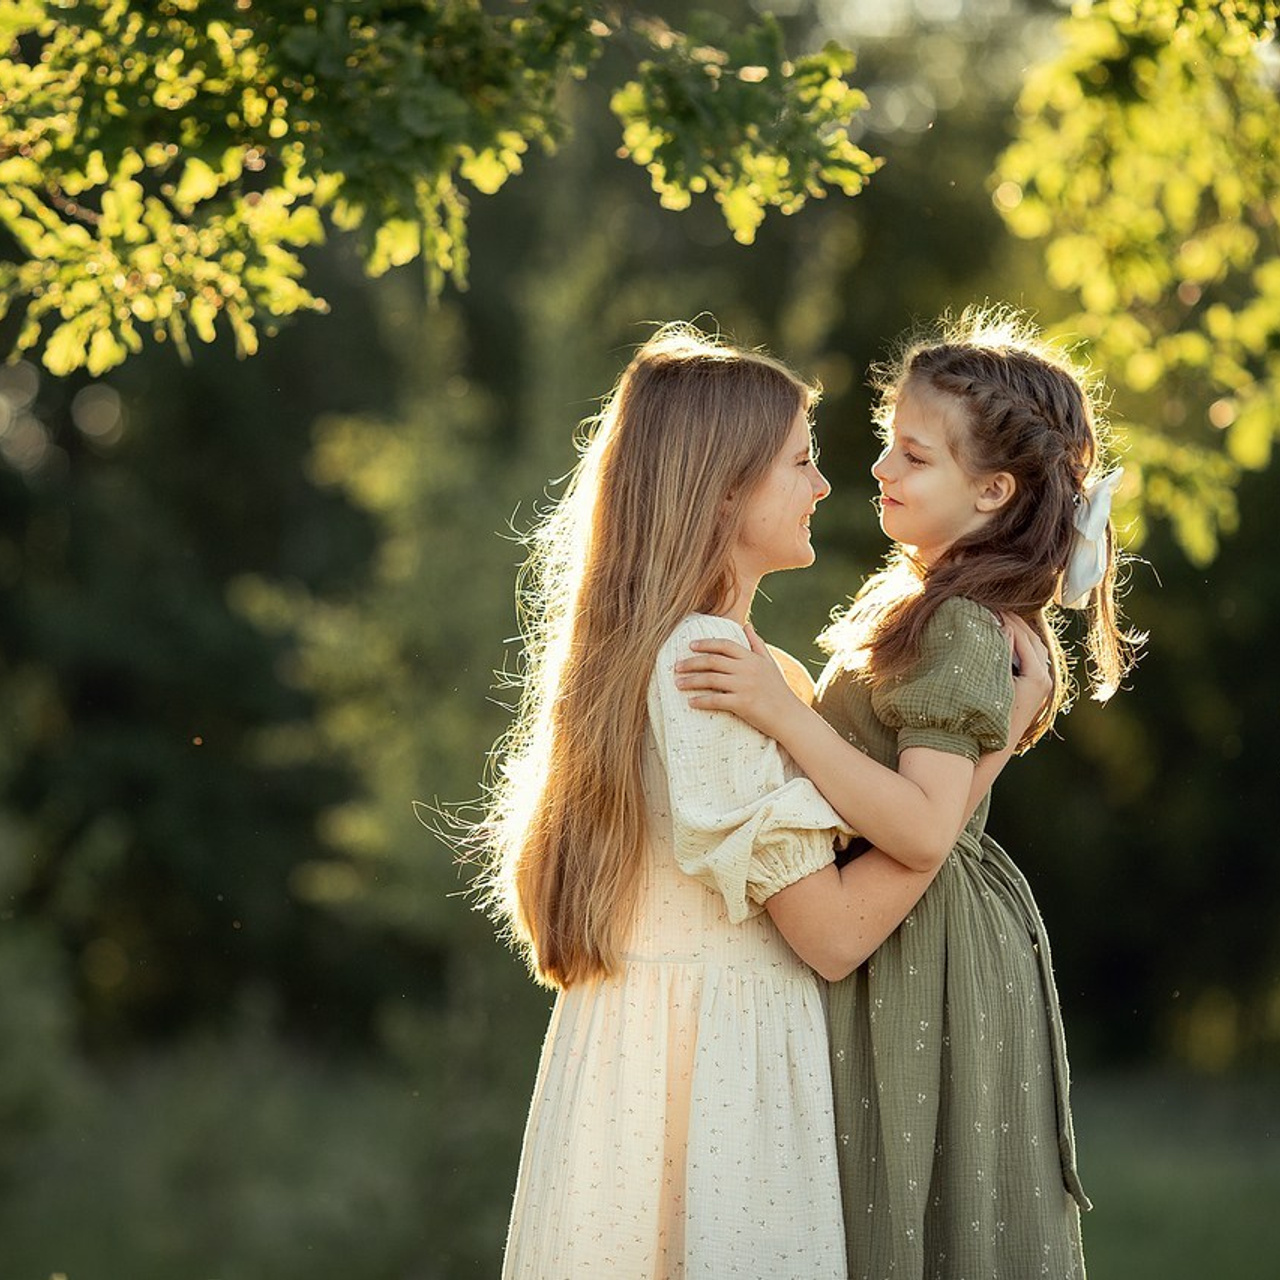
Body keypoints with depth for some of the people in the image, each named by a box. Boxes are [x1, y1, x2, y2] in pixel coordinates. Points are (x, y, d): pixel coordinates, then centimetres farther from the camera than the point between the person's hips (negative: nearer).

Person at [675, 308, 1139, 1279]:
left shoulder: (962, 628, -21)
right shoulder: (923, 596, 10)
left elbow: (924, 824, -30)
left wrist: (785, 715, -32)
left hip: (922, 954, -10)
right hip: (897, 945, 10)